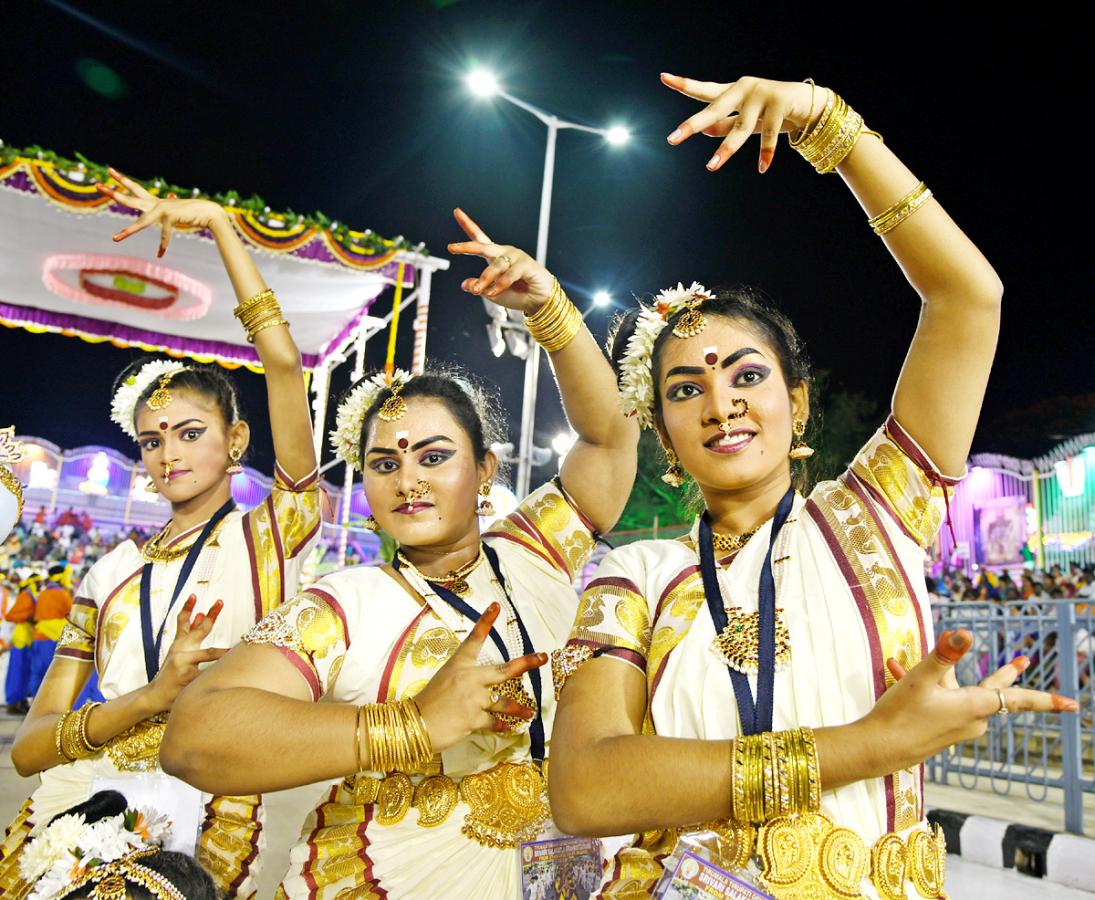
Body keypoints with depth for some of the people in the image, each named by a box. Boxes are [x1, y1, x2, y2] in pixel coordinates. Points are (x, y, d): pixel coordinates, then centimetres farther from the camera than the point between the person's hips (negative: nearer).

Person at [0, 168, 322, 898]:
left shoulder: (273, 533, 0)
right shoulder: (114, 571, 11)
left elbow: (283, 360, -11)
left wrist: (218, 222, -6)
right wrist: (154, 697, -16)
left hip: (201, 834, -3)